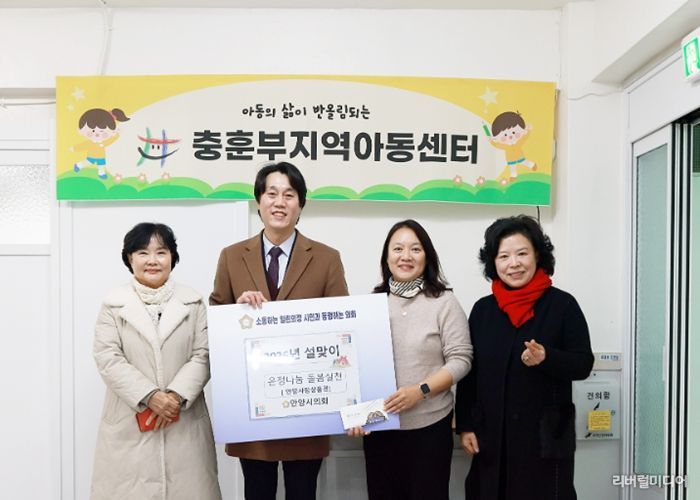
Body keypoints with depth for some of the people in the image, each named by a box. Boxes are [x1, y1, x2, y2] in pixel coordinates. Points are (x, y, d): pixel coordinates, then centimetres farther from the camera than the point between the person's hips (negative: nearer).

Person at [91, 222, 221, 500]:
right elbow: (107, 359, -3)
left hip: (184, 420, 1)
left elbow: (203, 356, 0)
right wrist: (150, 396, -14)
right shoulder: (114, 304, 5)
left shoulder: (193, 302, 7)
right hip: (129, 422, 0)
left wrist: (176, 396, -14)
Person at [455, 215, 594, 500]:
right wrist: (464, 426, 4)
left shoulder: (562, 305, -5)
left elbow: (583, 364, -5)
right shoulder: (482, 309, 4)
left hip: (546, 436, -3)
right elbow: (469, 372, 7)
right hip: (491, 435, 3)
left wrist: (546, 358, -23)